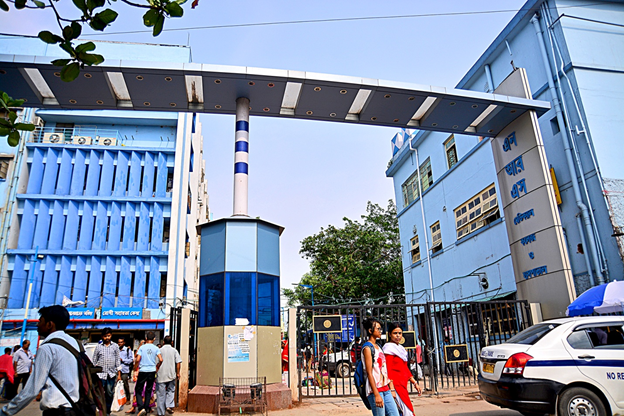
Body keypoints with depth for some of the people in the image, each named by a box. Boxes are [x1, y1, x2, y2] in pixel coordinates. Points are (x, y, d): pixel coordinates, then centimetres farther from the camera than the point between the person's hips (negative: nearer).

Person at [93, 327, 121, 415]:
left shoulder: (115, 346, 10)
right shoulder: (98, 347, 7)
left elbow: (118, 360, 11)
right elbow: (94, 361, 10)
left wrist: (119, 374, 7)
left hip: (112, 374, 1)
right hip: (101, 374, -1)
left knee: (110, 394, 5)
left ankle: (107, 411, 18)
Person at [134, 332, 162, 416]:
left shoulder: (142, 347, -3)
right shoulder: (156, 348, 0)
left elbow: (137, 359, -10)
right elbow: (161, 360, -8)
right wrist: (157, 367, 10)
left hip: (142, 371, -2)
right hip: (152, 371, 2)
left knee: (138, 390, 7)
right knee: (148, 390, 14)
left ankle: (141, 408, -9)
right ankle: (146, 408, 16)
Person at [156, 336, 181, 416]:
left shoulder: (160, 350, -1)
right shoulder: (174, 351, 2)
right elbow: (178, 362, -3)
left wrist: (155, 374, 10)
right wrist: (178, 373, 6)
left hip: (161, 375, -1)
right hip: (171, 375, 1)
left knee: (161, 394, 6)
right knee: (170, 390, 18)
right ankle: (169, 405, -1)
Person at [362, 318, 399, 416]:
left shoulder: (378, 347, 17)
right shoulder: (367, 347, -8)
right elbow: (369, 373, -14)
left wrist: (391, 389, 15)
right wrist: (376, 395, -18)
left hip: (386, 389, 8)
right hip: (375, 390, -8)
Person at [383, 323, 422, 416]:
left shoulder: (401, 348, 17)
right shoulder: (389, 347, -9)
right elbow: (388, 370, -15)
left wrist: (415, 383, 19)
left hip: (402, 385, 8)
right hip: (396, 385, -8)